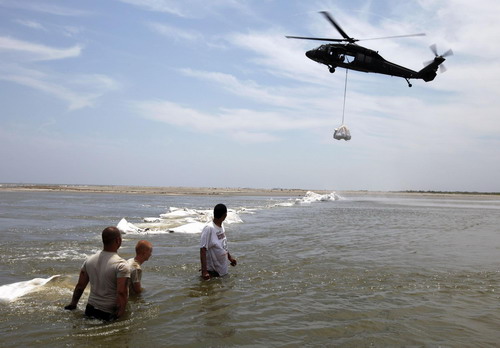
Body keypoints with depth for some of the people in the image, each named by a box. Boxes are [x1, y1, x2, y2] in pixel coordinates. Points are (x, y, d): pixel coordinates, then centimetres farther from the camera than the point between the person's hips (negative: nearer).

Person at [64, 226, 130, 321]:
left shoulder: (89, 260, 6)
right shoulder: (121, 265, -14)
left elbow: (80, 286, 12)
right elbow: (121, 293, -20)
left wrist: (73, 304, 24)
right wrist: (120, 314, -14)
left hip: (90, 310, 6)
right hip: (109, 314, -6)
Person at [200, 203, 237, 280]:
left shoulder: (221, 226, 4)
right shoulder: (209, 228, -22)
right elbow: (203, 250, -25)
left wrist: (230, 257, 28)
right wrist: (204, 271, -30)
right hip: (213, 270, -8)